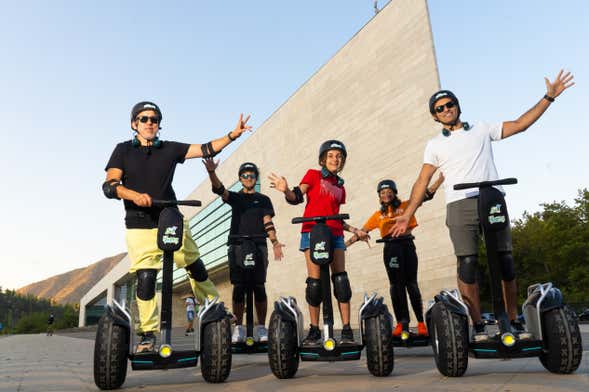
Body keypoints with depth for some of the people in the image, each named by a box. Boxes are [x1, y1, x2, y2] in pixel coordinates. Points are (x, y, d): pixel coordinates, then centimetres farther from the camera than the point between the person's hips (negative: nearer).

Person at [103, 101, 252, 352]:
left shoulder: (170, 149, 7)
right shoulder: (124, 150, 5)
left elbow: (205, 149, 1)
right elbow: (109, 185, -6)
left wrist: (233, 135, -11)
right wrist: (134, 195, -26)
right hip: (140, 227, -1)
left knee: (196, 267, 6)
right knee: (145, 278, -8)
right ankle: (148, 335, 6)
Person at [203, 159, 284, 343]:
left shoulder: (263, 199, 17)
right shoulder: (235, 197, 15)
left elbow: (268, 223, 7)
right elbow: (219, 189, -4)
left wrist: (275, 242, -9)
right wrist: (211, 171, -23)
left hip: (259, 246, 0)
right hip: (237, 246, 0)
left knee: (259, 286, -3)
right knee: (238, 287, -2)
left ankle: (261, 327, 4)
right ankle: (238, 327, 5)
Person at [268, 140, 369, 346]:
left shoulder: (340, 187, 22)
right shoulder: (313, 175, 9)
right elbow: (297, 197, -5)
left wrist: (354, 230, 16)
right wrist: (286, 190, -25)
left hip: (335, 234, 4)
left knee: (341, 280, -5)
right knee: (315, 281, -6)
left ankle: (347, 330, 1)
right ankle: (314, 331, 4)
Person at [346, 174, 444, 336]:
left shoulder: (406, 205, 11)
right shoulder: (378, 215, 16)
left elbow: (427, 194, 6)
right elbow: (362, 231, 17)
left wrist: (441, 178, -3)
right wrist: (346, 243, 12)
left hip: (407, 245, -2)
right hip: (390, 248, 2)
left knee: (411, 283, -4)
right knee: (396, 284, -1)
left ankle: (421, 322, 2)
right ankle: (401, 323, -1)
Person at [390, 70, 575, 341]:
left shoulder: (482, 129, 18)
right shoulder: (435, 145, 14)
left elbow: (520, 124, 16)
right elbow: (422, 182, 9)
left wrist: (549, 97, 11)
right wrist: (407, 214, 0)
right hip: (460, 206, -1)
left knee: (505, 261, 1)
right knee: (467, 263, -9)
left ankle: (513, 322, 10)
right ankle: (478, 325, -2)